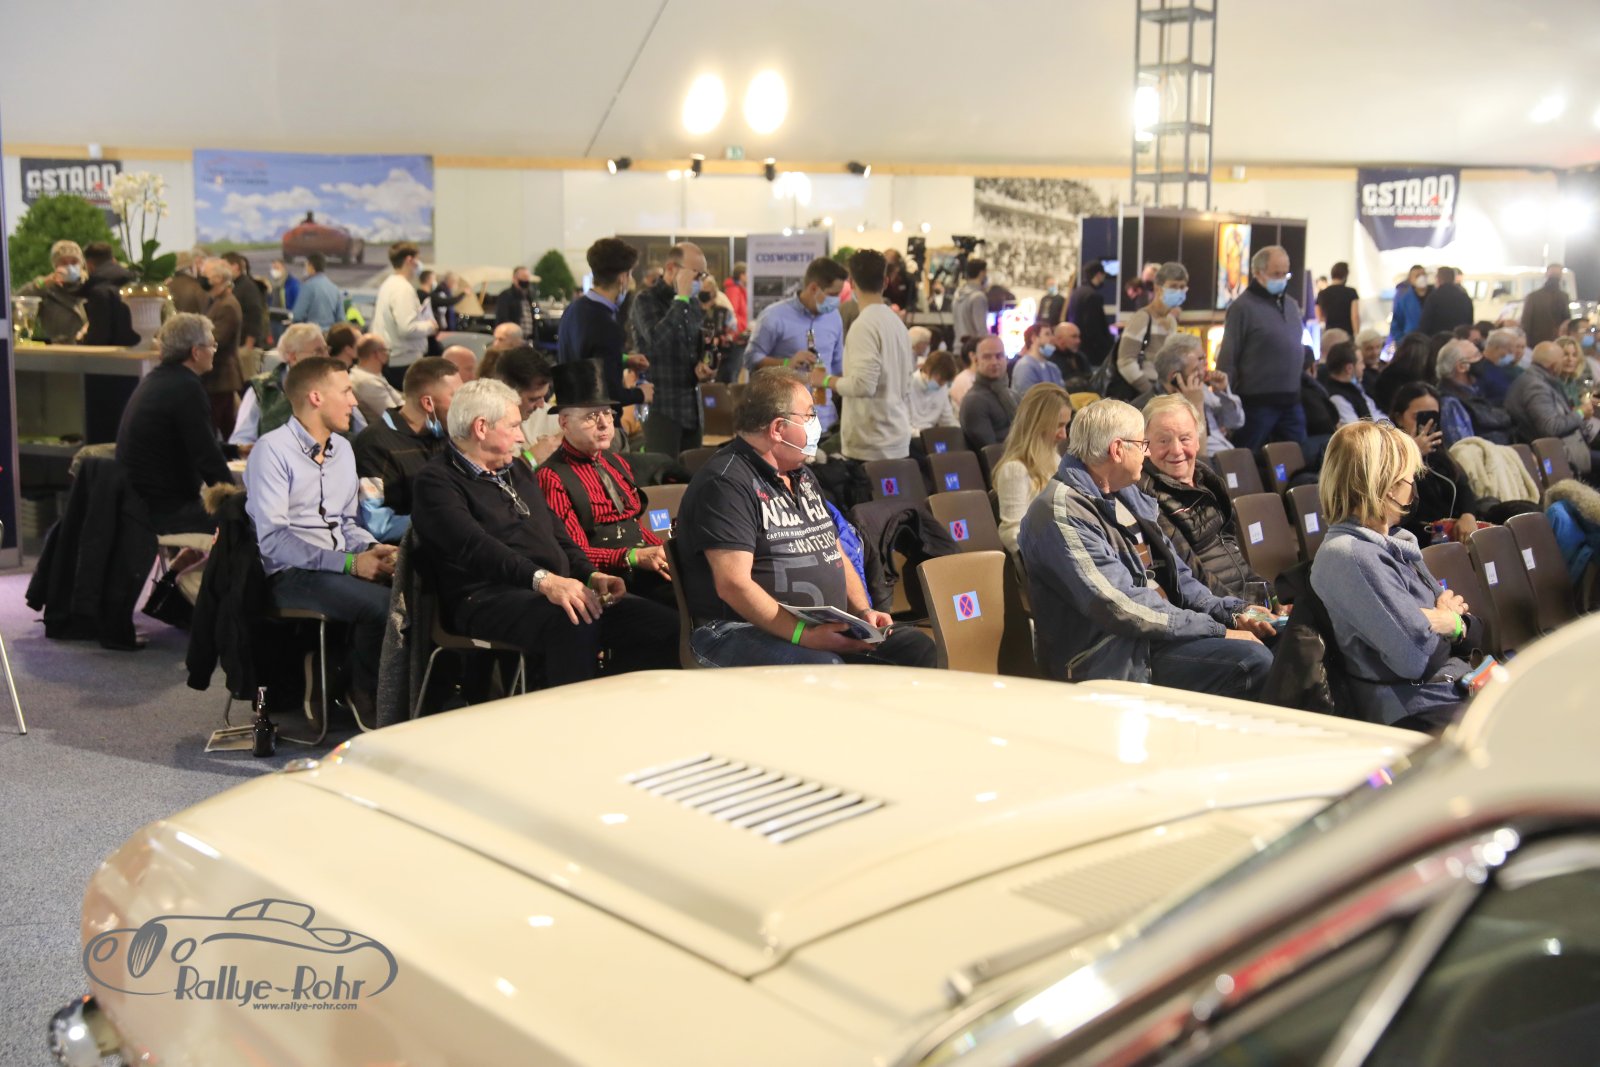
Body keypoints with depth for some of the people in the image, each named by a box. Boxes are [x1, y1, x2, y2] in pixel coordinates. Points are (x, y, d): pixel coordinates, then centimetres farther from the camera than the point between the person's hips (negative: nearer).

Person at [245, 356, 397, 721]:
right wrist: (349, 563, -20)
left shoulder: (342, 448, 17)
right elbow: (272, 538, -16)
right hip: (290, 576, -7)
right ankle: (365, 698, -8)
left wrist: (371, 549, -1)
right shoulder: (272, 450, -7)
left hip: (339, 569, 7)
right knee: (380, 603, -30)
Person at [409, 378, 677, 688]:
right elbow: (474, 546, -19)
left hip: (557, 590, 8)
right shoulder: (435, 481, -2)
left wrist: (590, 575, 6)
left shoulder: (517, 471, 26)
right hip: (490, 598, -8)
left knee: (666, 625, -13)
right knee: (576, 624, -39)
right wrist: (542, 579, -32)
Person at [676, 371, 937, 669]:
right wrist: (803, 635, -27)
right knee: (824, 668, -37)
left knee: (919, 647, -7)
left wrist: (863, 612, 6)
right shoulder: (726, 484, -11)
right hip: (745, 631, -9)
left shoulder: (802, 476, 21)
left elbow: (837, 555, 25)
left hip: (828, 629, 9)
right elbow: (733, 585, -21)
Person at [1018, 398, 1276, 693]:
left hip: (1160, 634, 9)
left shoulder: (1126, 495, 15)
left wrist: (1232, 612, 1)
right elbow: (1121, 607, -22)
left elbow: (1175, 575, 18)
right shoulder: (1062, 514, -16)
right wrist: (1217, 631, -17)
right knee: (1255, 661, -24)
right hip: (1115, 658, -9)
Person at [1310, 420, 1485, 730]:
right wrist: (1450, 619, -2)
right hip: (1416, 712, -10)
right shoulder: (1346, 556, -15)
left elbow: (1471, 633, 18)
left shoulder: (1396, 545, 16)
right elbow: (1414, 656, -24)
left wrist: (1449, 620, -6)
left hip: (1458, 688, 10)